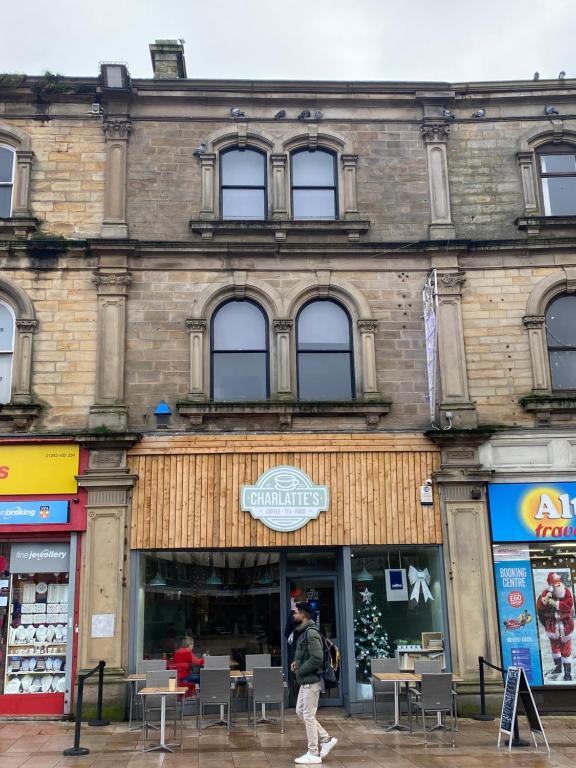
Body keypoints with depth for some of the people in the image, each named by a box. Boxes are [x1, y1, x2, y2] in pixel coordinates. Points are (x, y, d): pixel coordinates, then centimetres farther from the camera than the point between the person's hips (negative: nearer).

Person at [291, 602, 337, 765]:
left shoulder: (311, 633, -19)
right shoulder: (303, 632, 11)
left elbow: (317, 658, -26)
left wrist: (300, 670, -17)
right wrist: (296, 662, 6)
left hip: (311, 681, -10)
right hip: (305, 681, 10)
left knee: (308, 716, -1)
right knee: (300, 712, 17)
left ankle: (314, 754, 9)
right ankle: (326, 739, 24)